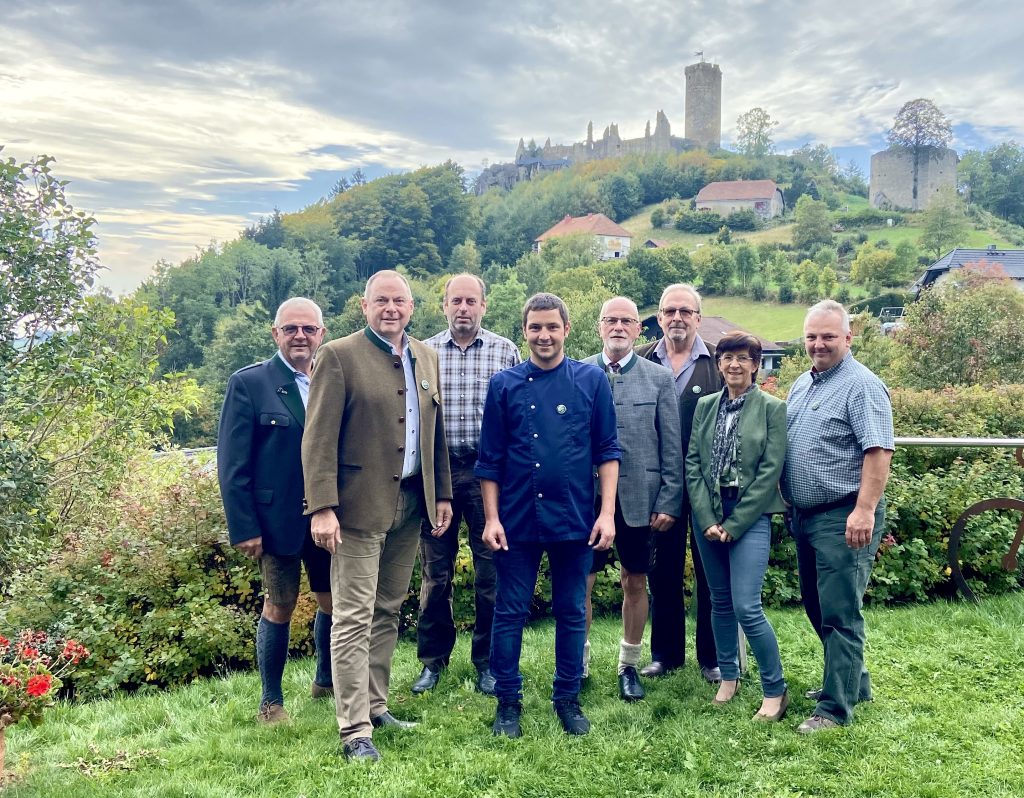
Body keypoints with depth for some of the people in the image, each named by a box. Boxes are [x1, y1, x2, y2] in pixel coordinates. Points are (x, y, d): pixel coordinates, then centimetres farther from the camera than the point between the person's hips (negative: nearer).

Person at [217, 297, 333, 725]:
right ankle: (271, 701, 26)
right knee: (280, 606, 7)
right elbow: (232, 463, -8)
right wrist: (244, 528, -12)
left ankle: (326, 681, 38)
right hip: (278, 518, -3)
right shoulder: (248, 383, -6)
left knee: (334, 602, 14)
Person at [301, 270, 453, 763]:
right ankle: (354, 730, 6)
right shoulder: (338, 356, -6)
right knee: (355, 617, -2)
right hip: (361, 504, -6)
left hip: (411, 502, 6)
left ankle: (375, 706, 28)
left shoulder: (426, 358, 12)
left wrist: (442, 494, 12)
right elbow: (318, 438, -11)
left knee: (388, 612, 15)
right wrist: (323, 508, -17)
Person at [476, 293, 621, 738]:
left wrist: (607, 513, -5)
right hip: (516, 519, 0)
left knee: (572, 613, 10)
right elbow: (490, 459, 4)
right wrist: (491, 517, -2)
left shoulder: (592, 380, 2)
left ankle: (568, 698, 25)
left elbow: (607, 450, 2)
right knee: (510, 612, 6)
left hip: (574, 518, 0)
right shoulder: (504, 385, 3)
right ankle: (508, 700, 21)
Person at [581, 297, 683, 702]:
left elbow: (672, 448, 2)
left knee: (635, 583, 11)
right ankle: (578, 663, 23)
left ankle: (629, 665, 27)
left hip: (639, 498, 0)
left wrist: (669, 501, -3)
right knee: (580, 583, 6)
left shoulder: (659, 378, 3)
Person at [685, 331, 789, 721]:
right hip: (707, 516, 4)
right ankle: (728, 676, 29)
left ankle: (775, 690, 6)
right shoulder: (705, 406, 8)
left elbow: (770, 471, -8)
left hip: (749, 517, -4)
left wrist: (734, 524, -11)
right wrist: (707, 520, -6)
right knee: (719, 601, 12)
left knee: (746, 606, -10)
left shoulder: (772, 408, -3)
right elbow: (693, 465, 4)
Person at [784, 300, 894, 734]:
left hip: (843, 518, -9)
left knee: (839, 613, -3)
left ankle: (836, 706, 6)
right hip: (804, 515, 9)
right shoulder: (801, 384, 14)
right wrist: (789, 503, 15)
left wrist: (864, 511, -27)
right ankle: (851, 681, 34)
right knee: (817, 607, 18)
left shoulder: (861, 385, -12)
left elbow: (878, 451, -20)